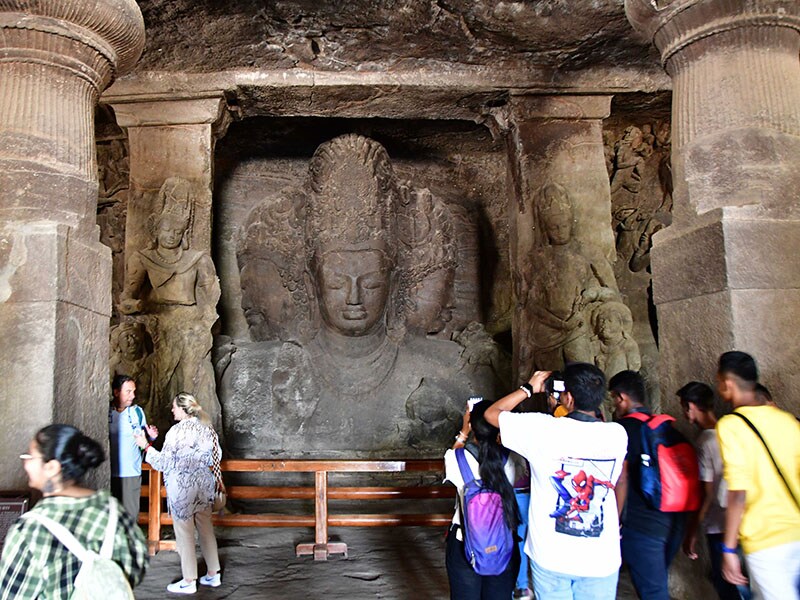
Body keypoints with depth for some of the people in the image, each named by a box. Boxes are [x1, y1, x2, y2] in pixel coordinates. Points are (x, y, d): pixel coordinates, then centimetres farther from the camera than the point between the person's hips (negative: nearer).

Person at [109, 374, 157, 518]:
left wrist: (151, 436, -10)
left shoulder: (138, 412, 4)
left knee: (131, 513, 3)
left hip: (132, 473, 1)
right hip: (109, 473, -1)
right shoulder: (106, 411, -2)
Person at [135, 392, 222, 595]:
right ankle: (213, 574, 23)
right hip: (204, 483, 6)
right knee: (206, 528, 15)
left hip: (182, 486, -6)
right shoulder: (207, 427, 3)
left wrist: (146, 447, 0)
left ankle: (189, 581, 14)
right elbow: (216, 457, 10)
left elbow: (163, 463, -12)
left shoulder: (176, 431, -17)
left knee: (184, 532, 5)